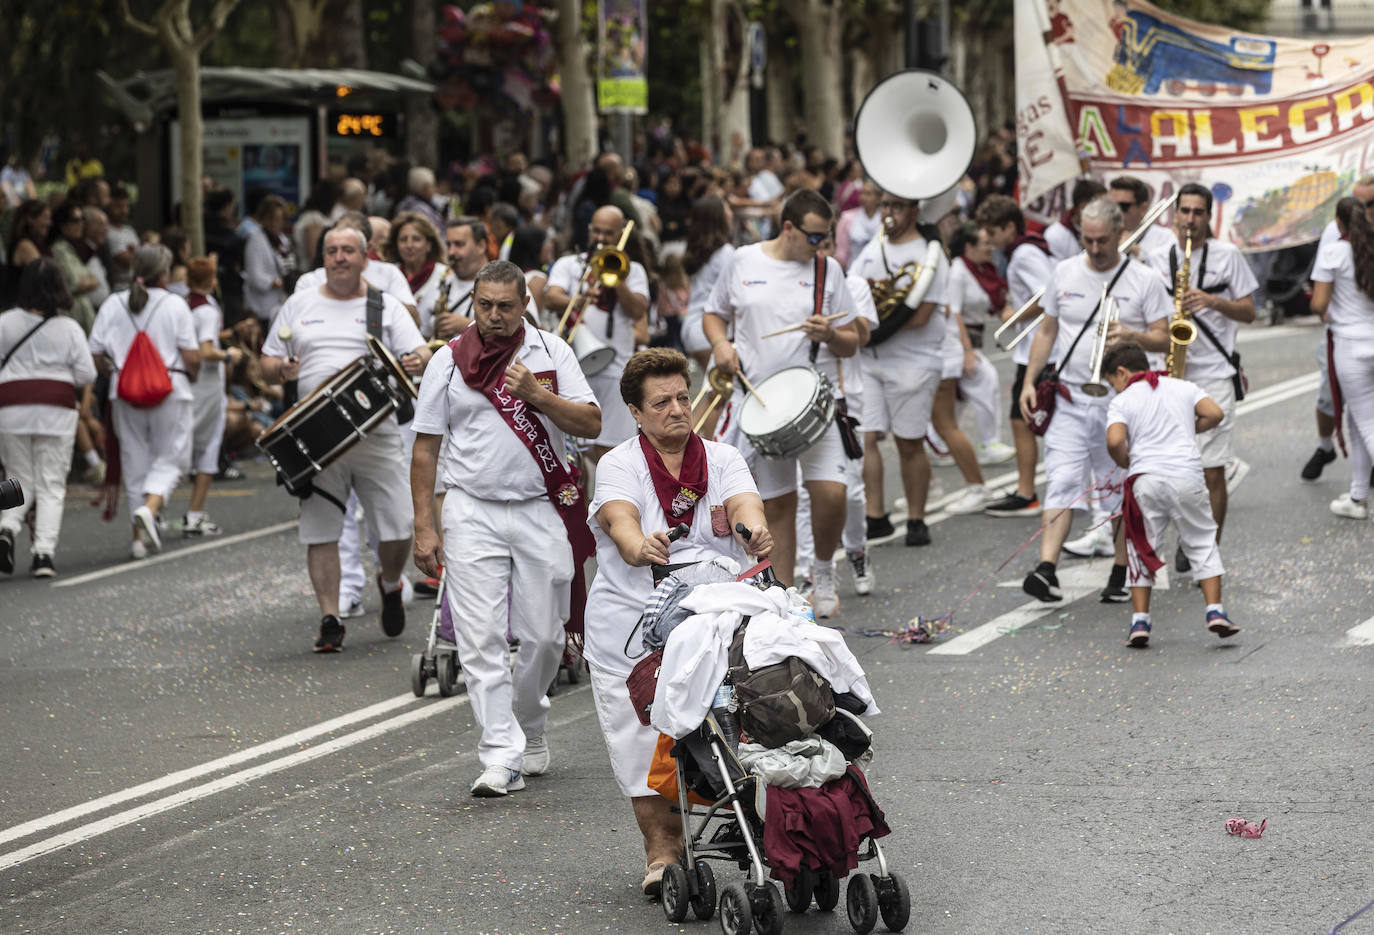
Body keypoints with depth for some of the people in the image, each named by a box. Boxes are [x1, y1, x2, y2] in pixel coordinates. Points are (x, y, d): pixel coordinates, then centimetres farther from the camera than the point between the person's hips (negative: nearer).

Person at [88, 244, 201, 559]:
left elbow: (96, 357, 1)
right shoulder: (174, 305, -7)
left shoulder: (113, 305, 2)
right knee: (171, 457, 6)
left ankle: (141, 536, 14)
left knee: (135, 462, 12)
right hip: (169, 389, -3)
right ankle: (149, 508, -21)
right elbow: (192, 357, -9)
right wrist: (191, 376, 12)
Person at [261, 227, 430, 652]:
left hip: (375, 436, -1)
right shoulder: (298, 306, 15)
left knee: (397, 530, -4)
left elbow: (419, 353, -1)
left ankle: (390, 585, 27)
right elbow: (268, 362, 17)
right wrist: (281, 369, -6)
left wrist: (418, 362, -25)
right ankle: (330, 620, 5)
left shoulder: (386, 307, 9)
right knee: (320, 532, -2)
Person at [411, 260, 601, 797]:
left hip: (542, 510, 1)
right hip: (473, 511, -1)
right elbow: (426, 447, 6)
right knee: (481, 638, -9)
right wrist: (425, 526, 1)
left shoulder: (551, 353, 5)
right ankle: (501, 757, -10)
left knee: (543, 635, 5)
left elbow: (590, 425, -2)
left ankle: (530, 727, 30)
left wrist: (538, 396, -17)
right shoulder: (449, 360, 4)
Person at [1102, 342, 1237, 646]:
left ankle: (1139, 621, 4)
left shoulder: (1122, 402, 5)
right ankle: (1215, 611, 2)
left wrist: (1126, 463, 8)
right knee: (1202, 544, 12)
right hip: (1186, 476, 2)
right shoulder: (1183, 387, 15)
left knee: (1142, 549, 9)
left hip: (1145, 480, -1)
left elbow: (1114, 441, -12)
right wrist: (1190, 430, 19)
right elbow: (1214, 413, 2)